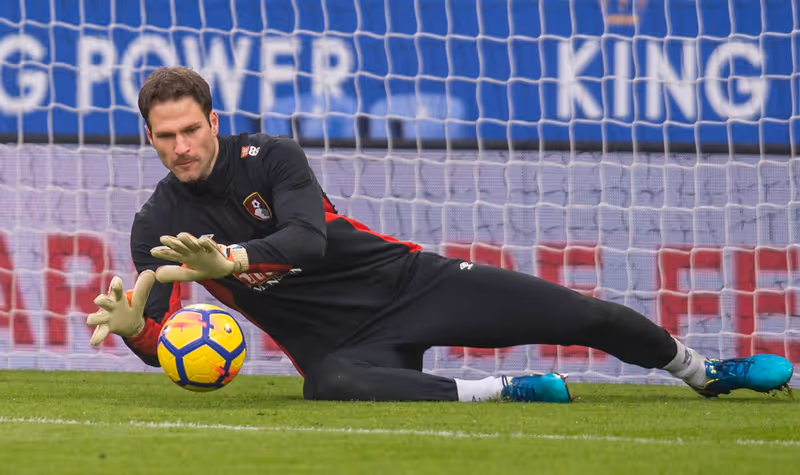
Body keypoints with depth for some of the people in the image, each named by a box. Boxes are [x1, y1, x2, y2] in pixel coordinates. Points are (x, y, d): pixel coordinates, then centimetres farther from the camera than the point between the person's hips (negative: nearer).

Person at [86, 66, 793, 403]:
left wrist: (228, 258, -45)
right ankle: (501, 392, -24)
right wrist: (130, 324, -33)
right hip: (337, 341, 0)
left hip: (404, 282, 0)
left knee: (591, 318, -3)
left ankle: (704, 372, 25)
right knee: (334, 386, -42)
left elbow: (308, 238, -26)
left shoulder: (269, 159, -8)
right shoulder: (158, 225, -1)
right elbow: (160, 340, -8)